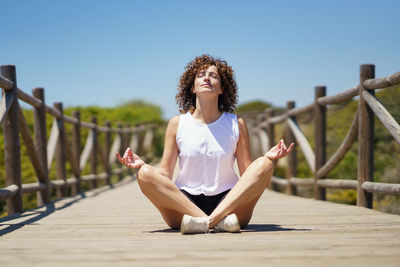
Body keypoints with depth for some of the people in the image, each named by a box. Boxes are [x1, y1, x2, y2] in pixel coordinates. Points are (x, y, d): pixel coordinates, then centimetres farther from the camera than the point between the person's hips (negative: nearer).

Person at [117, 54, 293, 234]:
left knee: (264, 165, -21)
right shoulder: (177, 124, 7)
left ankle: (211, 220, -35)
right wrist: (141, 164, -13)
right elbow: (165, 174, 5)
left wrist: (268, 157, -15)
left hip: (229, 201, 0)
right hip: (185, 202, 0)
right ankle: (218, 222, -35)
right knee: (145, 174, -25)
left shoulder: (236, 124, 8)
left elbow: (248, 174, 4)